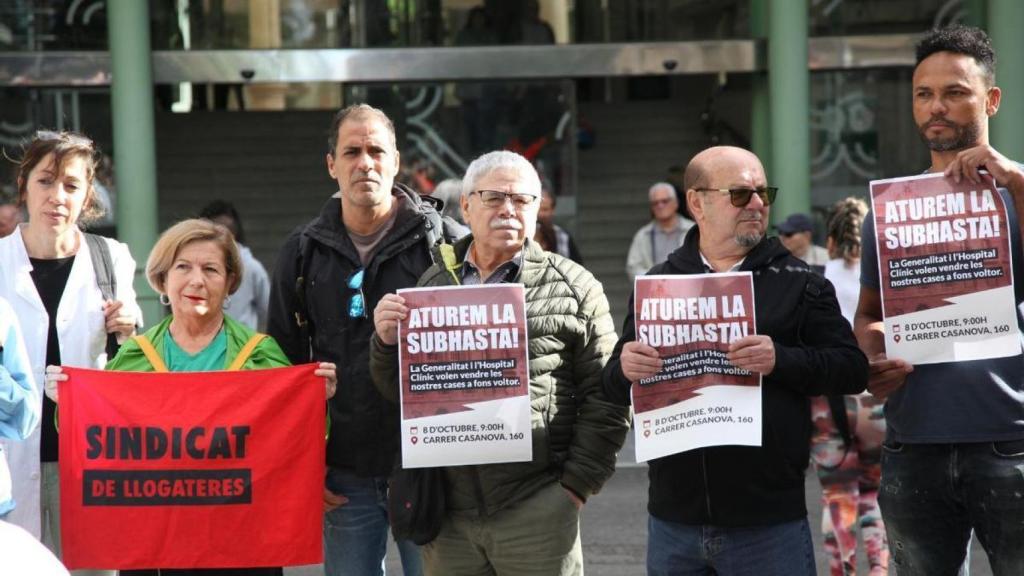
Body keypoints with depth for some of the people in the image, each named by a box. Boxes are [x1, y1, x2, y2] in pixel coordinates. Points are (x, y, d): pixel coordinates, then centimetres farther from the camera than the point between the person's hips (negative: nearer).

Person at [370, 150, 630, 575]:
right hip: (448, 515, 3)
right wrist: (388, 341, -2)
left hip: (537, 510, -3)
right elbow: (399, 393, 17)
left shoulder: (573, 287, 3)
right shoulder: (432, 285, 12)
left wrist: (577, 484, -5)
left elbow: (604, 396, 1)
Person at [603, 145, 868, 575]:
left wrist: (782, 360, -20)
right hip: (674, 520, 3)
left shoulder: (798, 281, 4)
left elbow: (852, 368, -3)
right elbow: (615, 388, 12)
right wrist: (624, 368, -11)